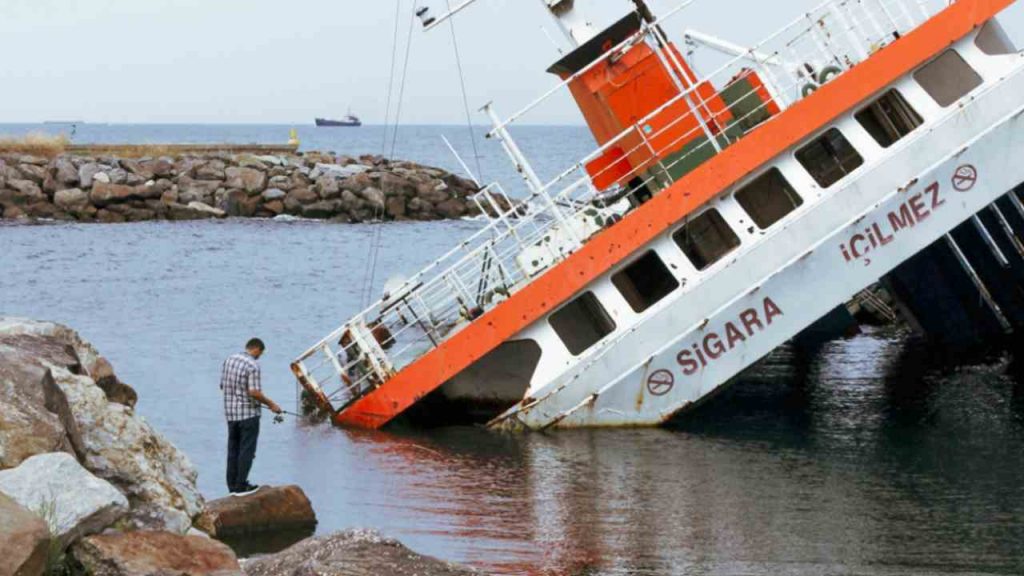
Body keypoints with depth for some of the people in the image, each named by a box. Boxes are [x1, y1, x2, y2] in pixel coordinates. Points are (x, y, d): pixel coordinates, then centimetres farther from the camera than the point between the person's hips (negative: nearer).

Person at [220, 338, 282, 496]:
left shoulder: (229, 360, 7)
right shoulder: (253, 365, -16)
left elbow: (222, 385, 13)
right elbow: (254, 392, -21)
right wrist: (271, 404, -9)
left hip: (230, 412, 7)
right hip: (248, 413, -7)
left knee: (233, 450, 12)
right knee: (247, 450, -1)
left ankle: (232, 485, 15)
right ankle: (241, 486, -1)